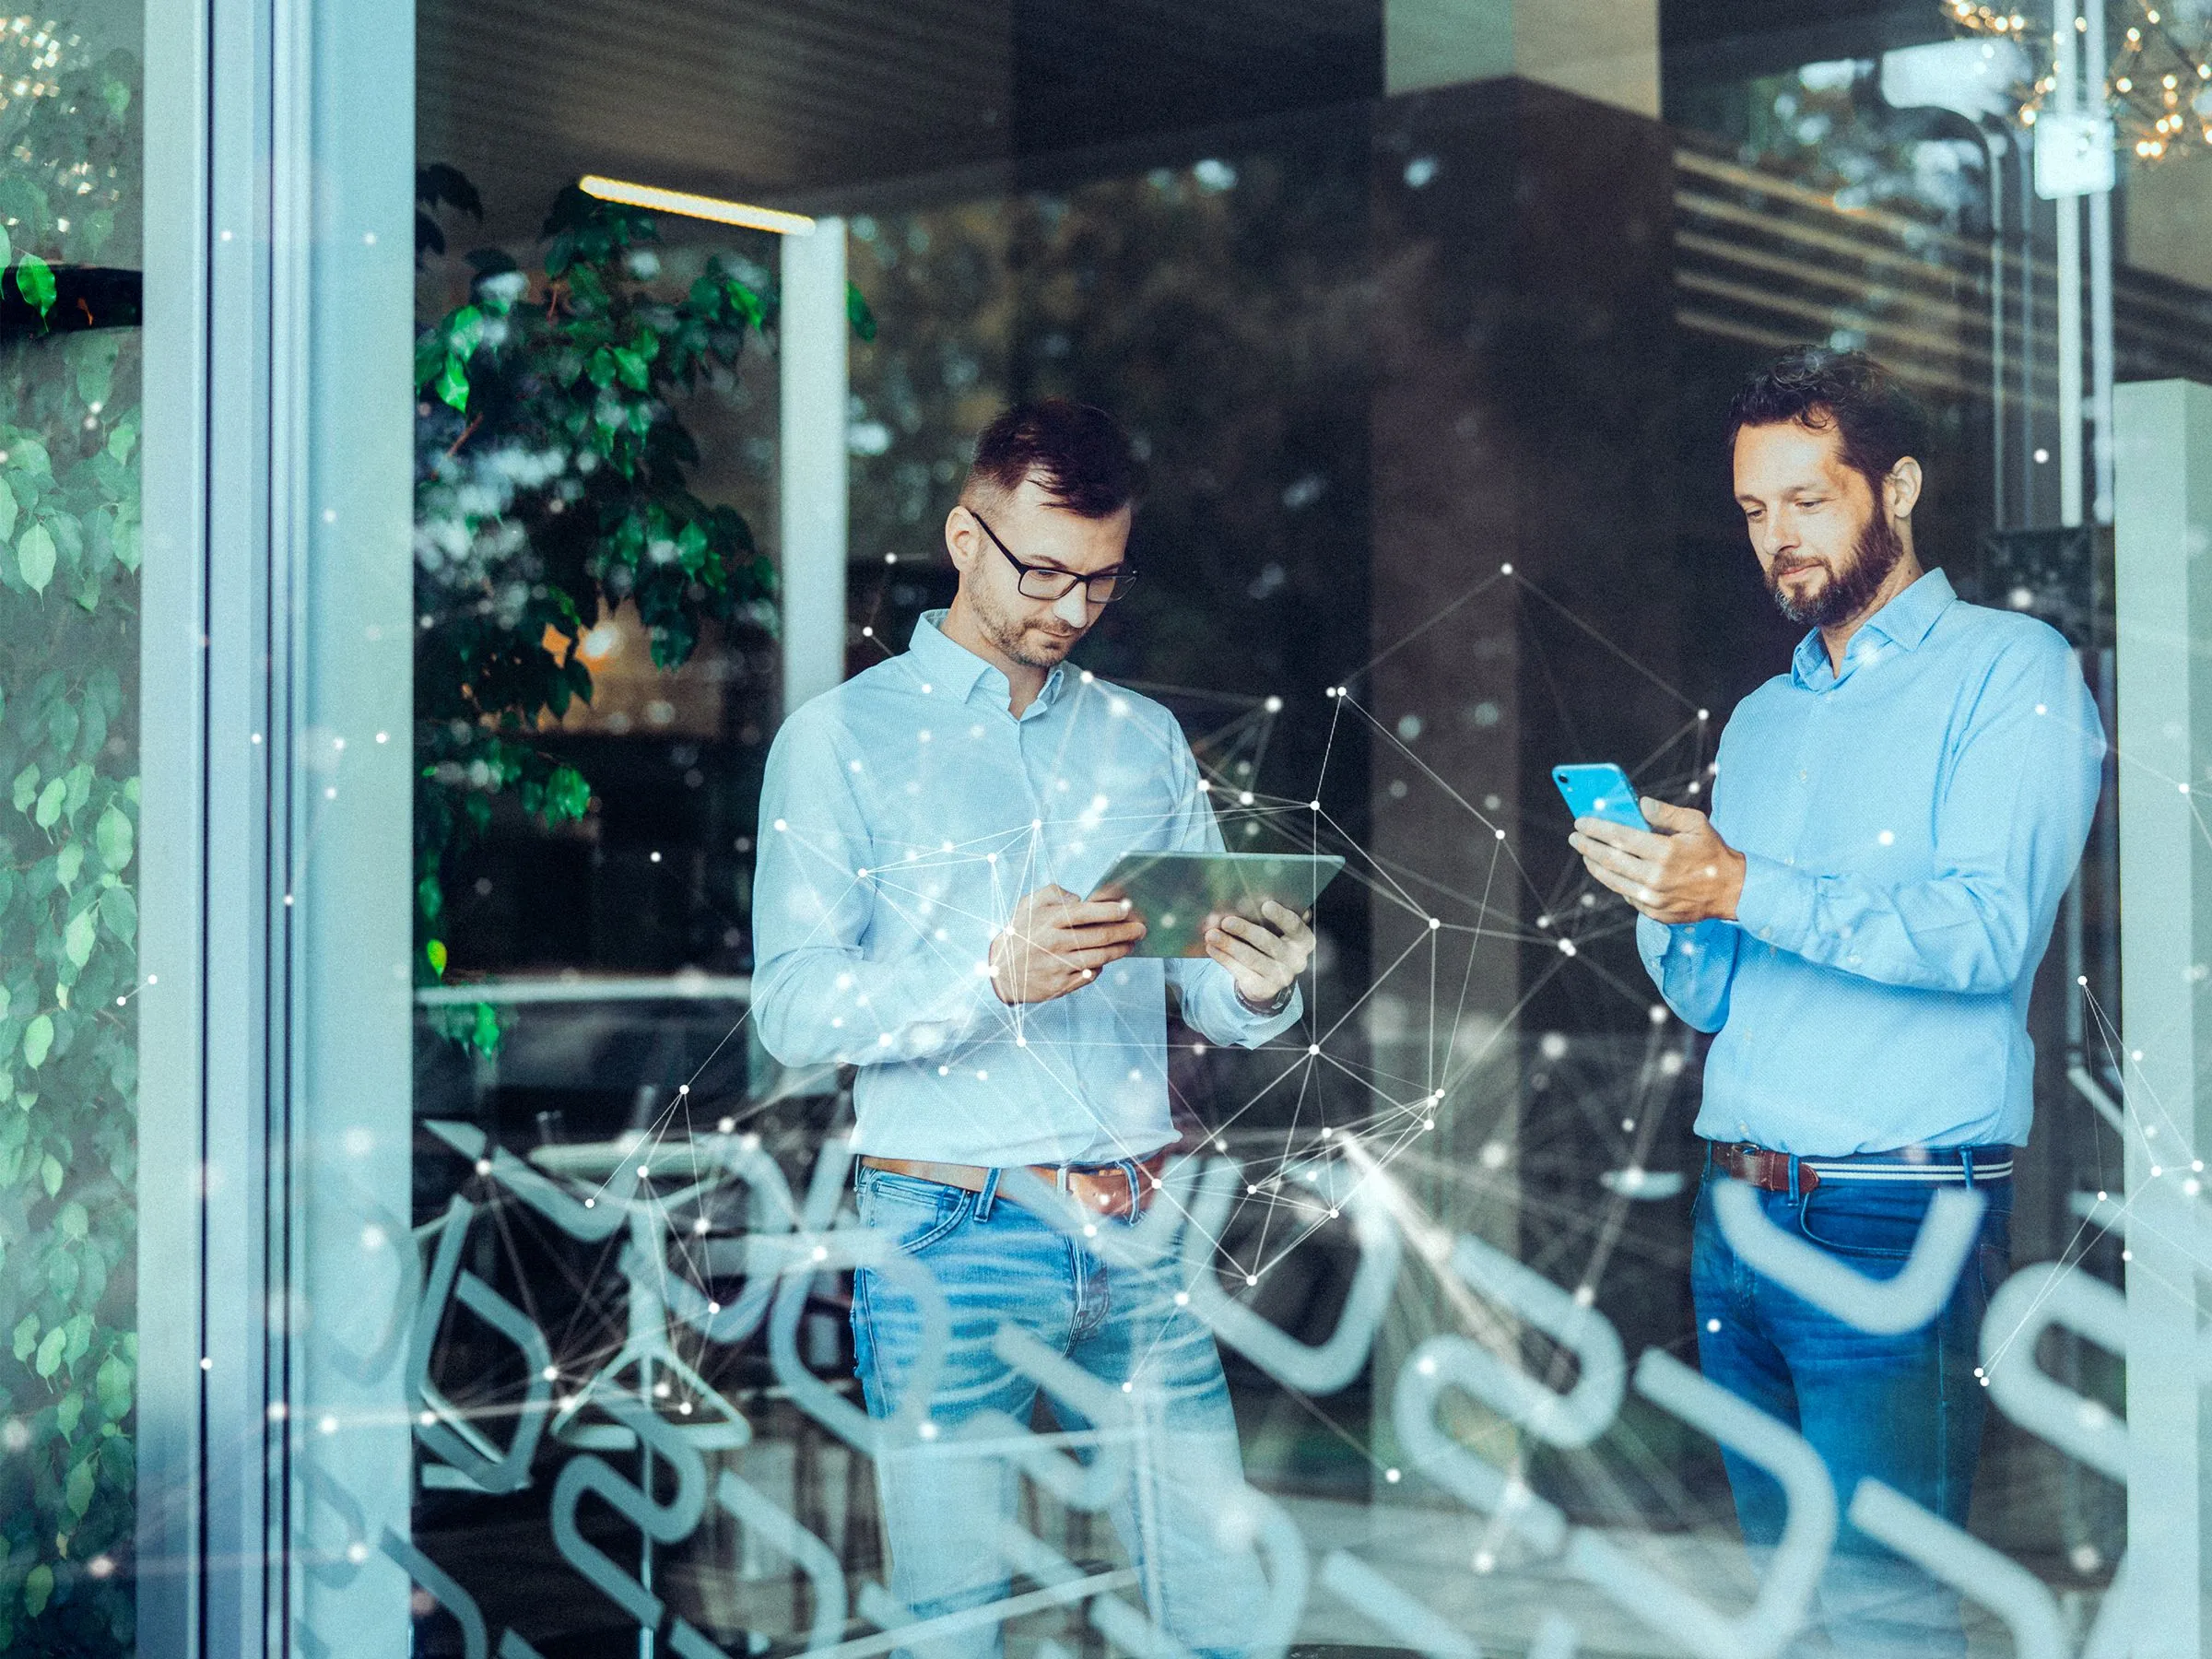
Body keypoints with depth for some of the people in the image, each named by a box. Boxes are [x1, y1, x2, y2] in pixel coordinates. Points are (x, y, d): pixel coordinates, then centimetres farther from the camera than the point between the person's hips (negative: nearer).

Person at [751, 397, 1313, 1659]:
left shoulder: (1144, 739, 15)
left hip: (1139, 1240, 4)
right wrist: (991, 975, -24)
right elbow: (796, 1006, -9)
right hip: (952, 1236, -3)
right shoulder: (843, 739, 1)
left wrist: (1260, 984, -11)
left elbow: (1217, 1002, 12)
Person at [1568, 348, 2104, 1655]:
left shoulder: (2011, 671, -2)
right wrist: (1665, 907, -4)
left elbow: (1990, 931, -17)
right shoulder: (1762, 719, 19)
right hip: (1739, 1210, 7)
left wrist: (1743, 887, -20)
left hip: (1898, 1218, -7)